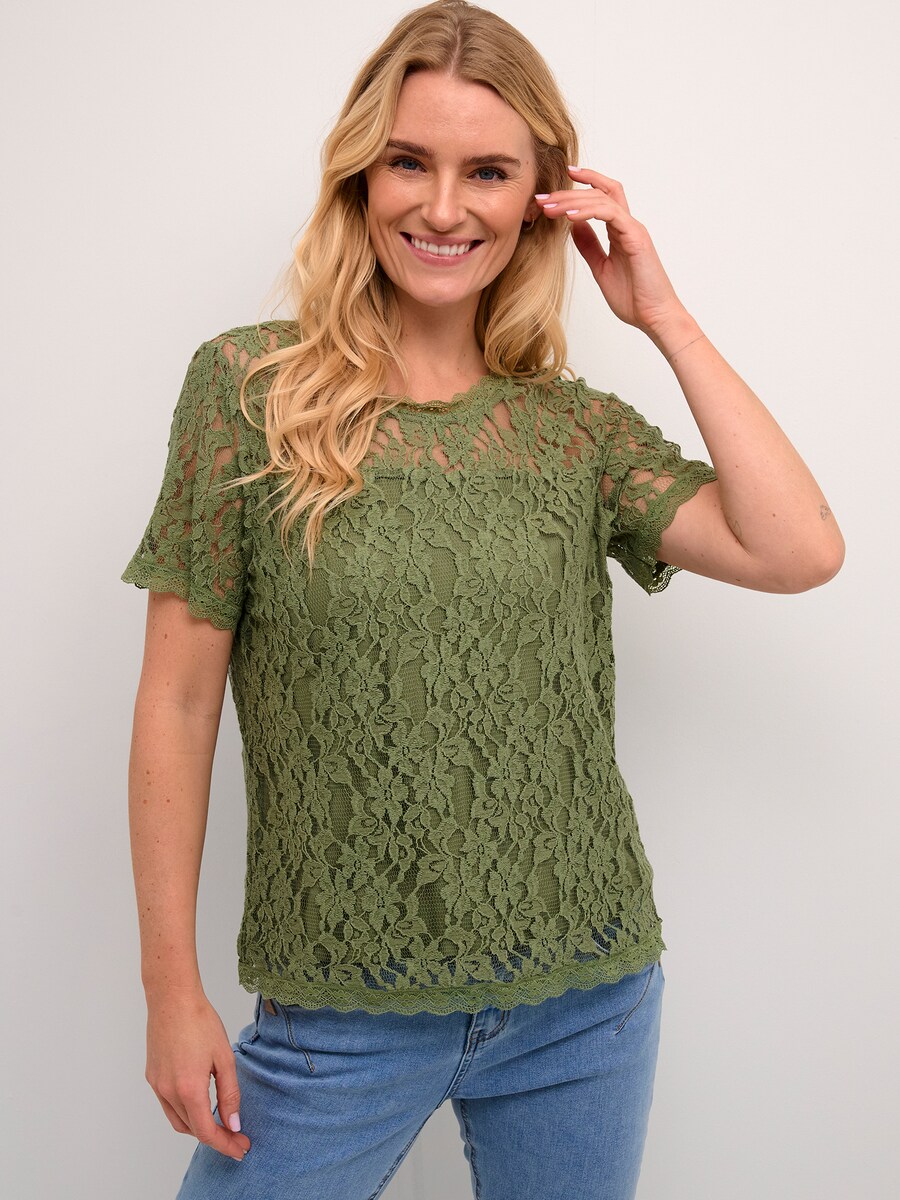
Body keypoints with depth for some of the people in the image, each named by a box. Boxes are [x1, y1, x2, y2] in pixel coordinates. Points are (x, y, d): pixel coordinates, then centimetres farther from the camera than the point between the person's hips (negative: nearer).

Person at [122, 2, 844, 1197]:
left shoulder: (577, 425, 2)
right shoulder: (250, 387, -5)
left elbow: (801, 550, -11)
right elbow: (178, 702, -5)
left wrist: (665, 318, -6)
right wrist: (173, 987, -5)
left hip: (588, 999, 3)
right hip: (344, 1010, -2)